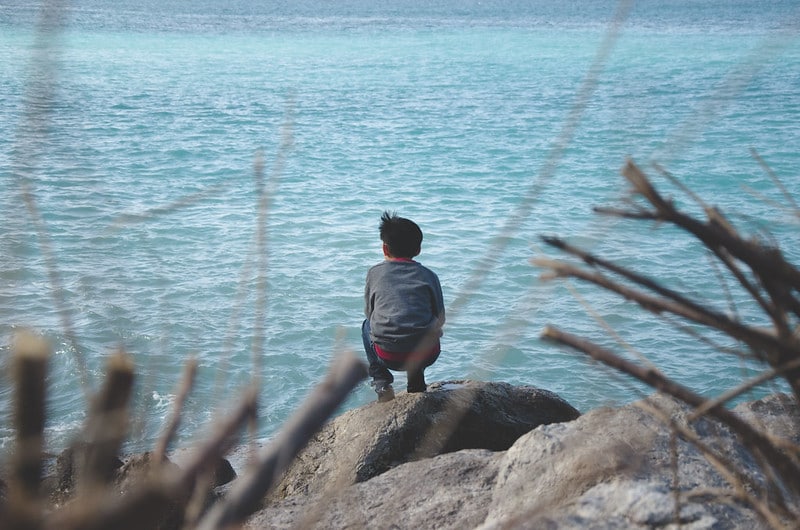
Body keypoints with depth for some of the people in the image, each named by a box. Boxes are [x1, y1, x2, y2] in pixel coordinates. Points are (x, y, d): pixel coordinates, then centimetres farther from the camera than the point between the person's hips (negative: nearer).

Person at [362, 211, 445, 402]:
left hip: (388, 356, -1)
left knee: (367, 326, 32)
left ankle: (382, 385, 20)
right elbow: (441, 320, 12)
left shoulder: (374, 273, 9)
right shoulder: (428, 275, 9)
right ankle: (416, 386, 30)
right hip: (426, 356, 1)